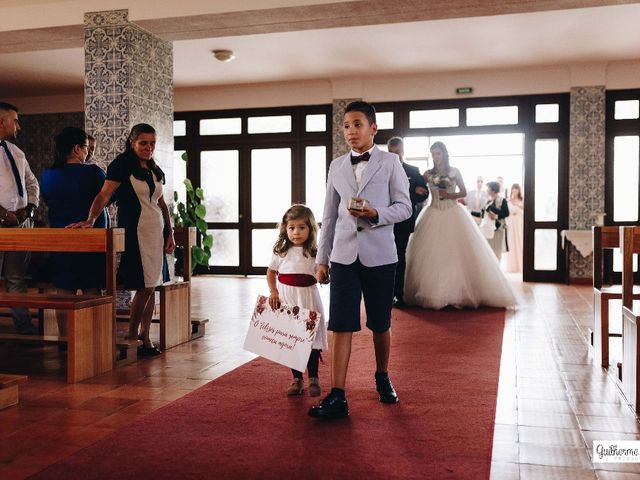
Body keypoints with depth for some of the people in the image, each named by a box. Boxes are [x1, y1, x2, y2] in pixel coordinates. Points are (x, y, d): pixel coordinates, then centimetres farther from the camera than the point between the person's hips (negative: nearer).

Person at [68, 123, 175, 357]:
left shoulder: (155, 170, 15)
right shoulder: (122, 165, -5)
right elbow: (105, 194, -15)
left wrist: (170, 233, 14)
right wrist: (90, 220, -28)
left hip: (157, 232, 7)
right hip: (135, 231, -7)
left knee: (151, 286, 7)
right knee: (145, 287, -9)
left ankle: (145, 338, 14)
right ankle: (131, 336, 5)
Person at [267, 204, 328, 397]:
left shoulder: (314, 252, -1)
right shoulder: (281, 251, 2)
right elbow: (271, 272, 12)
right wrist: (273, 292, 1)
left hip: (308, 298, -1)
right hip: (286, 299, 1)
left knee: (311, 339, 0)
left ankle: (313, 379, 15)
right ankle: (297, 379, 19)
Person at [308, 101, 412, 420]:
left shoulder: (389, 162, 3)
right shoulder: (336, 166, 11)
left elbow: (404, 207, 0)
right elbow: (329, 216, 13)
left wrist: (376, 214, -20)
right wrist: (321, 258, 10)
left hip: (379, 255, -2)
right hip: (344, 255, 2)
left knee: (380, 324, 12)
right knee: (340, 325, -5)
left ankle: (382, 377, 36)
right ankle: (337, 397, -2)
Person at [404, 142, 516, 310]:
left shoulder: (454, 171, 5)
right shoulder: (428, 174, 8)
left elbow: (464, 192, 6)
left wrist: (449, 195, -10)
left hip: (453, 213, -1)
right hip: (434, 214, 1)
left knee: (458, 252, -5)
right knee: (432, 254, -5)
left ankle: (460, 292, 1)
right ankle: (434, 293, 1)